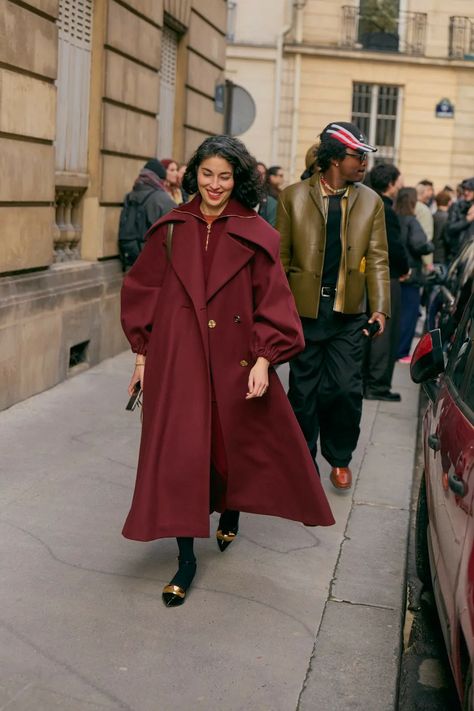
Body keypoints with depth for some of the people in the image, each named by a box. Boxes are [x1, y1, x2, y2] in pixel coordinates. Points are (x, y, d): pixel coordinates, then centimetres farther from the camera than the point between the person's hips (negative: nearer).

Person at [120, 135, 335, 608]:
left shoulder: (256, 235, -1)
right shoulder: (171, 229, 3)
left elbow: (272, 300, -3)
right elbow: (141, 291, 8)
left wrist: (264, 358, -12)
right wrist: (142, 353, 5)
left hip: (234, 357, 0)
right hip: (176, 357, 1)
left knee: (235, 440, 13)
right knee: (178, 451, -4)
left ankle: (230, 514, 45)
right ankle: (186, 557, 7)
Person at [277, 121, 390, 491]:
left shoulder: (371, 202, 4)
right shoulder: (294, 197, -1)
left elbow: (378, 260, 3)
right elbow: (280, 256, 1)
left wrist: (380, 308, -7)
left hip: (349, 312, 1)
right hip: (304, 309, -1)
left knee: (346, 389, 0)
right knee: (304, 391, 8)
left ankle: (340, 458, 24)